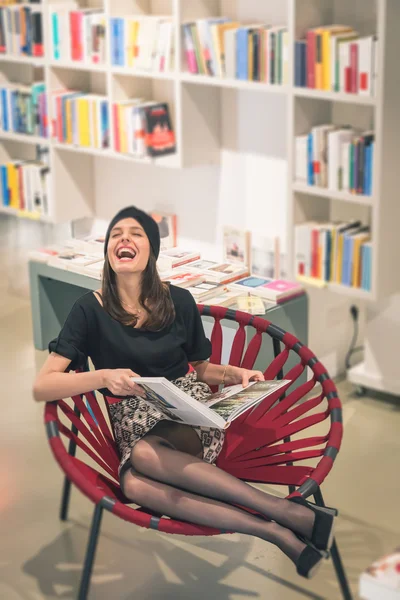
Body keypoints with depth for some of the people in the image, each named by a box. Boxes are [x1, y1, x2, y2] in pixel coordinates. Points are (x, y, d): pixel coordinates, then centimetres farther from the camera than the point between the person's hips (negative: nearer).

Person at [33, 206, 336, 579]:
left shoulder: (179, 301, 5)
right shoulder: (90, 310, -1)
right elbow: (41, 387, -6)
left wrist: (236, 374, -2)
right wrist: (105, 377, -21)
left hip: (191, 417, 0)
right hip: (136, 427, 0)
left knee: (145, 455, -37)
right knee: (134, 484, -37)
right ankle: (278, 532, -39)